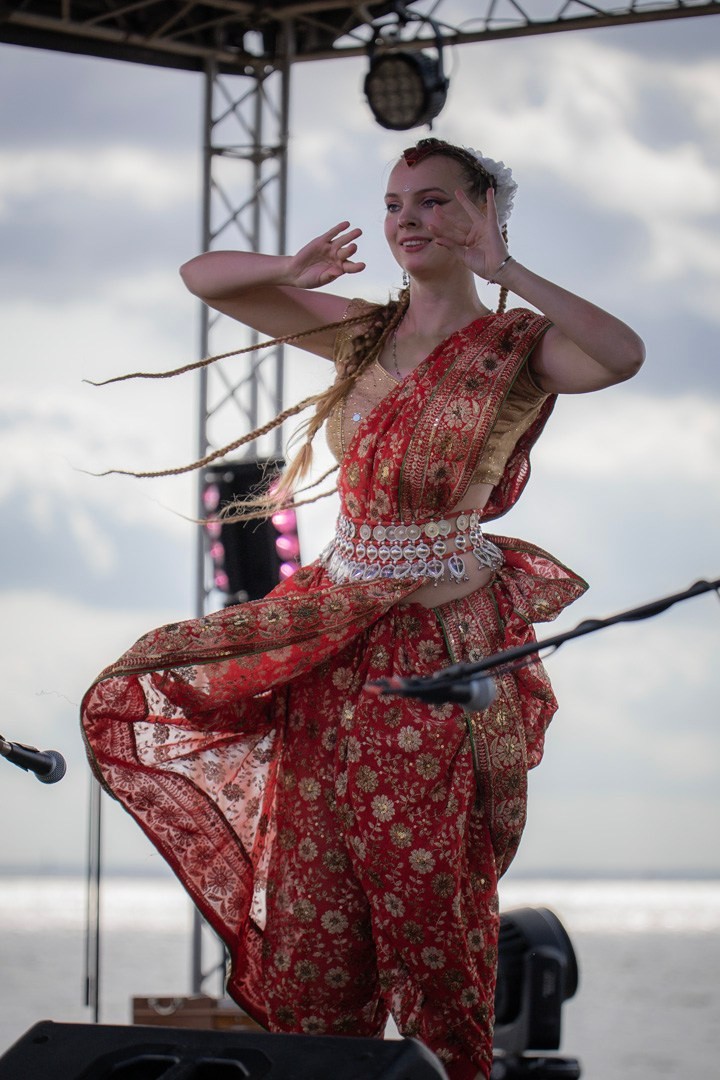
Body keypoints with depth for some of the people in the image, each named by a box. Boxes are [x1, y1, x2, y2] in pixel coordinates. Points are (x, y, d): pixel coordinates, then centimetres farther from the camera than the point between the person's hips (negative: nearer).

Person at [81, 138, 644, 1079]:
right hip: (340, 640, 5)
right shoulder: (362, 333, 8)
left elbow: (623, 357, -29)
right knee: (311, 879, 8)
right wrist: (296, 271, -7)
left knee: (428, 886, 2)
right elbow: (202, 277, 11)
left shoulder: (516, 347, -6)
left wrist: (504, 270, -26)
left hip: (446, 645, -5)